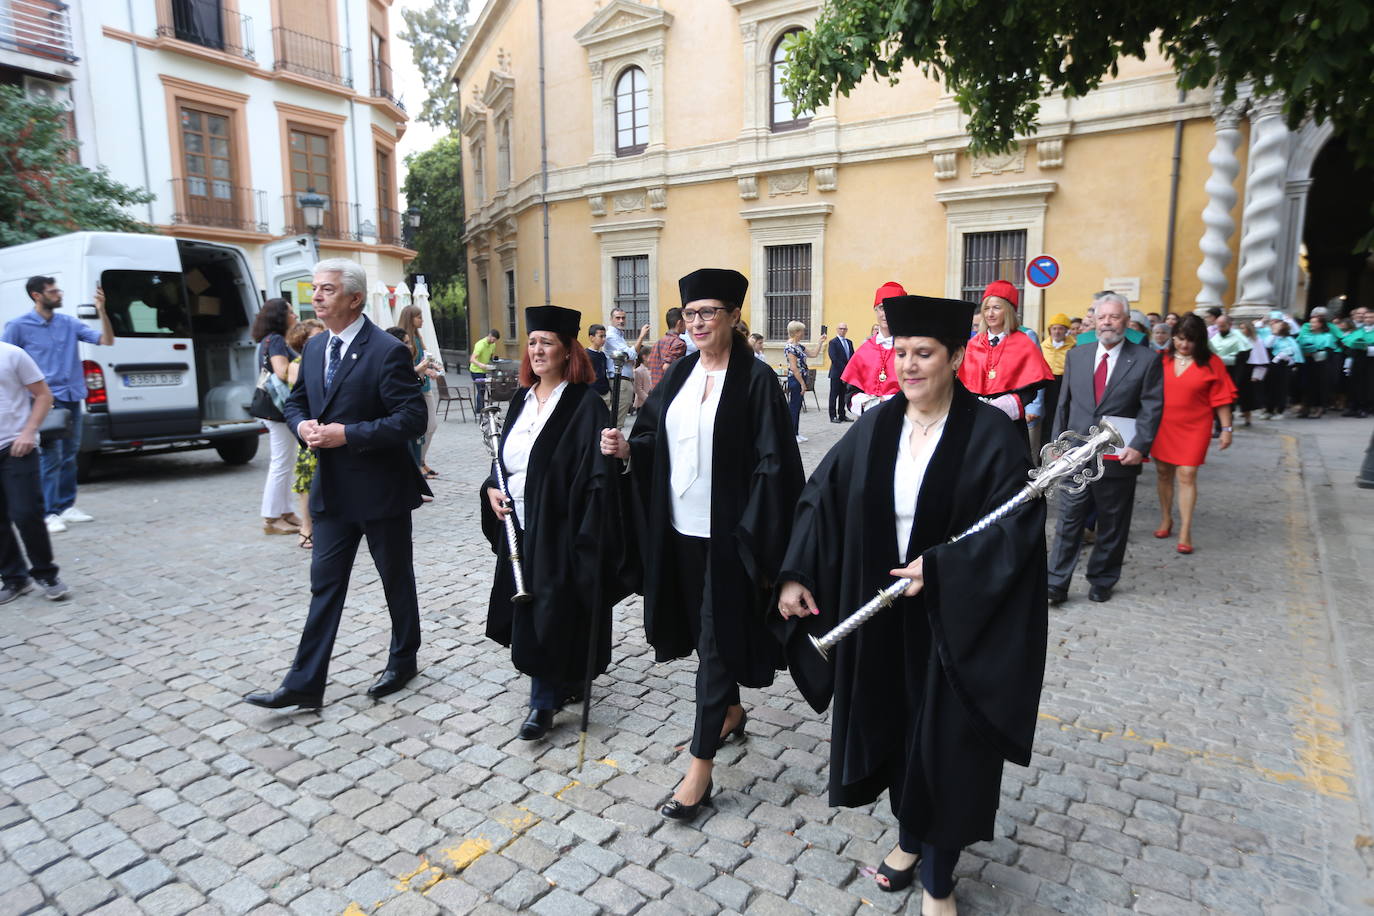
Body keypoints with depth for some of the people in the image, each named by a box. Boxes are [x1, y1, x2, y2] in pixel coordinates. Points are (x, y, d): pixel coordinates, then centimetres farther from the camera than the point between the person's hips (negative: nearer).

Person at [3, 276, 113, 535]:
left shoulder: (69, 323, 8)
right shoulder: (18, 326, -3)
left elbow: (106, 340, 3)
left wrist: (101, 311, -9)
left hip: (72, 399, 5)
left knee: (69, 455, 12)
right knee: (51, 457, -9)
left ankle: (66, 506, 22)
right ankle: (49, 513, -4)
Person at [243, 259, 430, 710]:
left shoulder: (387, 351, -16)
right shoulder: (314, 346, 8)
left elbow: (412, 418, -20)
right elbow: (296, 400, 20)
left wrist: (348, 434, -23)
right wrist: (303, 424, -3)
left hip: (380, 488, -6)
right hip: (332, 489, 7)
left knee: (396, 579, 12)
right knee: (325, 583, 9)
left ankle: (403, 661, 31)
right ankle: (305, 683, 17)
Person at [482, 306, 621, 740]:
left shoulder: (586, 405, -12)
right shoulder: (521, 400, 10)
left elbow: (598, 476, -19)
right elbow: (505, 458, 18)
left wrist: (585, 539, -30)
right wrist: (491, 488, 1)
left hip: (559, 532, -7)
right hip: (520, 528, 8)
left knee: (547, 616, -1)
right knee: (528, 615, 16)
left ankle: (544, 701, 16)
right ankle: (567, 681, 36)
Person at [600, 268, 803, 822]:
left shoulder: (755, 379, -11)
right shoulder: (679, 374, 8)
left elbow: (773, 464, -14)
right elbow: (654, 441, 12)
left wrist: (756, 541, -19)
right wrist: (625, 449, -10)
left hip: (727, 533, -6)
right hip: (680, 528, 6)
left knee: (715, 639, 0)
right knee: (704, 629, 18)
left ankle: (700, 769, 11)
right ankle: (732, 711, 43)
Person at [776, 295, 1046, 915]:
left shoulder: (991, 434, -12)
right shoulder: (874, 428, 0)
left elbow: (1019, 527, -16)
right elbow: (821, 499, 1)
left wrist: (939, 566, -24)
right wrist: (795, 575, -7)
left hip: (954, 620, -4)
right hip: (880, 613, 4)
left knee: (946, 741, 9)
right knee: (893, 723, 19)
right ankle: (910, 836, 44)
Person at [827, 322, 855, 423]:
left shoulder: (849, 342, 15)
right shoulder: (833, 342, -5)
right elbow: (834, 358, -14)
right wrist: (844, 368, -16)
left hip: (846, 373, 6)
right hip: (836, 374, -6)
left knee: (843, 395, 9)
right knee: (834, 395, -1)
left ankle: (842, 415, 15)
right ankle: (833, 416, 2)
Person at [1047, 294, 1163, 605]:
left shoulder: (1146, 360, -2)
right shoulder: (1076, 355, 7)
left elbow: (1152, 409, -5)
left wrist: (1139, 447, -16)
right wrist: (1058, 442, 5)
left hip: (1118, 459, -2)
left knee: (1112, 527, 11)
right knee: (1069, 521, 3)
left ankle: (1102, 582, 26)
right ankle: (1057, 585, 8)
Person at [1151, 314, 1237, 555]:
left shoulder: (1211, 362, -4)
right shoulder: (1162, 359, 0)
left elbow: (1221, 398, -2)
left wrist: (1226, 428, -3)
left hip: (1194, 427, -2)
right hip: (1162, 425, 3)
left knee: (1187, 475, -5)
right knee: (1163, 471, 11)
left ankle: (1185, 533, 0)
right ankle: (1166, 519, 28)